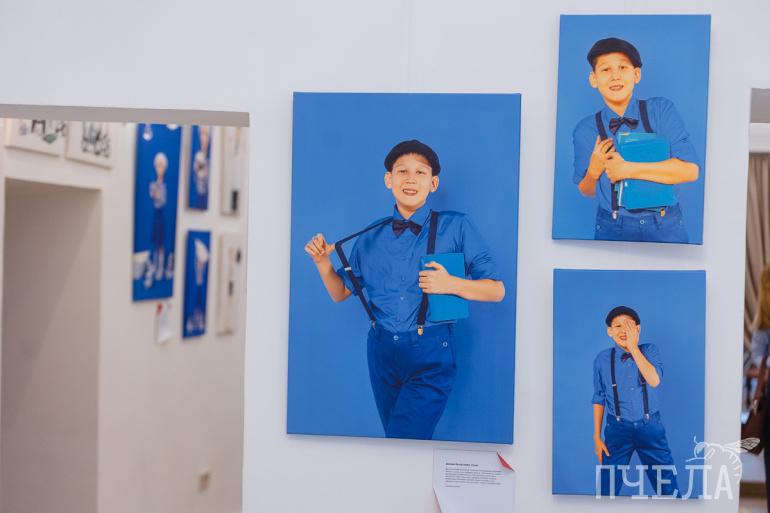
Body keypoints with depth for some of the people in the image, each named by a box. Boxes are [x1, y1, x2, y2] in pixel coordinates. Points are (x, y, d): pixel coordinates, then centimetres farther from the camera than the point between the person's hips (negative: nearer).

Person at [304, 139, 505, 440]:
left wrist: (452, 284, -18)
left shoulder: (456, 227, -2)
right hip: (383, 350, 4)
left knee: (404, 441, -17)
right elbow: (340, 292, 16)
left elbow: (497, 290, -2)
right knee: (395, 438, 15)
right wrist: (322, 262, -3)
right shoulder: (371, 238, 9)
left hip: (431, 357, -4)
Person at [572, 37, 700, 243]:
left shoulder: (662, 110, -6)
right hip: (613, 231, 0)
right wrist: (594, 170, -13)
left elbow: (690, 170, -16)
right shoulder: (585, 131, -2)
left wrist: (628, 169, -20)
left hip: (666, 228, 0)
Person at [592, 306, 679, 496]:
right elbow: (599, 399, 4)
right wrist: (597, 436, 3)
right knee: (607, 488, 5)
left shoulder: (649, 350, -3)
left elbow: (654, 381, -21)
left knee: (668, 487, 6)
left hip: (650, 427, 0)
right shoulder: (602, 359, -3)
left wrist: (633, 347, -22)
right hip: (617, 428, 0)